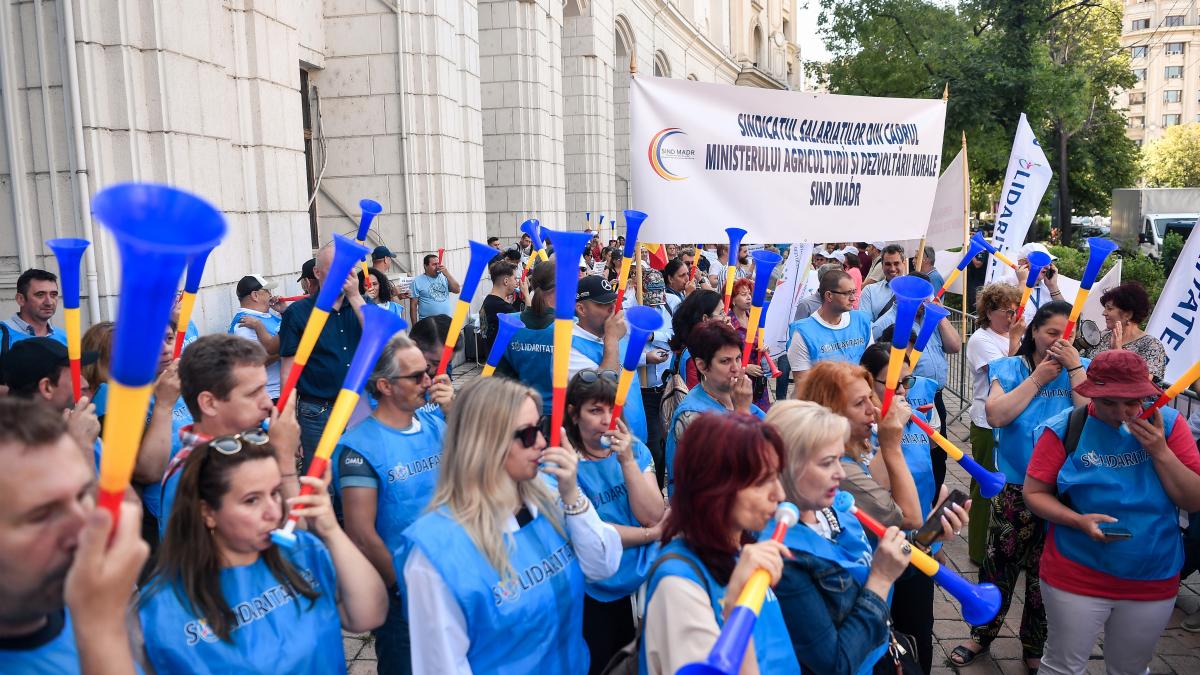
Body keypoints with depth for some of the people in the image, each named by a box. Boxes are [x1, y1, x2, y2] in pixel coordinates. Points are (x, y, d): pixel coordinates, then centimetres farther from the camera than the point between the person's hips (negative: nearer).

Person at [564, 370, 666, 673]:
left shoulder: (635, 449, -1)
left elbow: (653, 516, -11)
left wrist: (627, 461, -22)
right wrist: (653, 533, -11)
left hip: (646, 580, 4)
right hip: (596, 594, -4)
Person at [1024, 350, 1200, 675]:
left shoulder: (1168, 424, -5)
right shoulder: (1065, 428, -12)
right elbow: (1034, 493, -8)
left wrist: (1160, 452, -18)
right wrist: (1079, 521, -24)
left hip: (1155, 583, 3)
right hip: (1076, 578, -2)